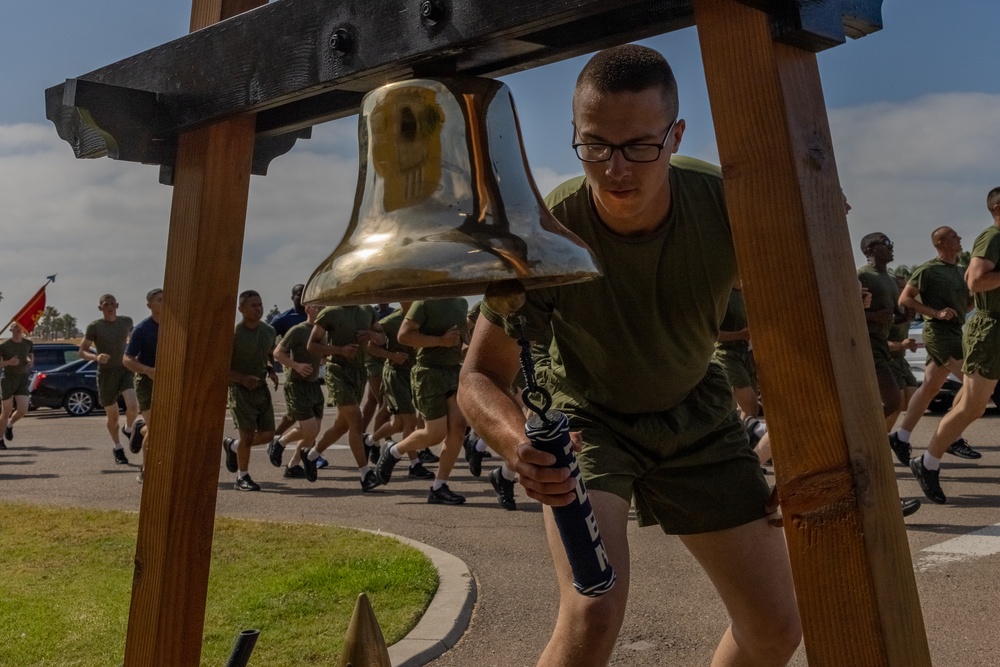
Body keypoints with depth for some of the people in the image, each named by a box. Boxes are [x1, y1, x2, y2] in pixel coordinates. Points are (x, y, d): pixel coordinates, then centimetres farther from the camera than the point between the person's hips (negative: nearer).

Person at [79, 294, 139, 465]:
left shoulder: (126, 321, 2)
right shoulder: (94, 327, -8)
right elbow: (82, 351, -7)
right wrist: (96, 357, -26)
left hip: (125, 370, 1)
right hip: (106, 374, -1)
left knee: (133, 406, -22)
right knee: (112, 417, 8)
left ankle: (128, 429, 11)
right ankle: (117, 448, 32)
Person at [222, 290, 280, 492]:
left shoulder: (269, 331, 5)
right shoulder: (234, 334, -14)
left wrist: (272, 371, 1)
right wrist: (243, 379, -29)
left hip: (261, 388, 6)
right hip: (239, 390, -6)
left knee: (267, 434, 4)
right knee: (248, 433, -9)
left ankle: (232, 446, 31)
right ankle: (242, 478, 9)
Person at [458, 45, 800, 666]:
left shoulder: (729, 203, -26)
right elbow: (481, 377, -22)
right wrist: (520, 445, -43)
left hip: (694, 409, 3)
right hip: (589, 416, -3)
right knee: (593, 613, -26)